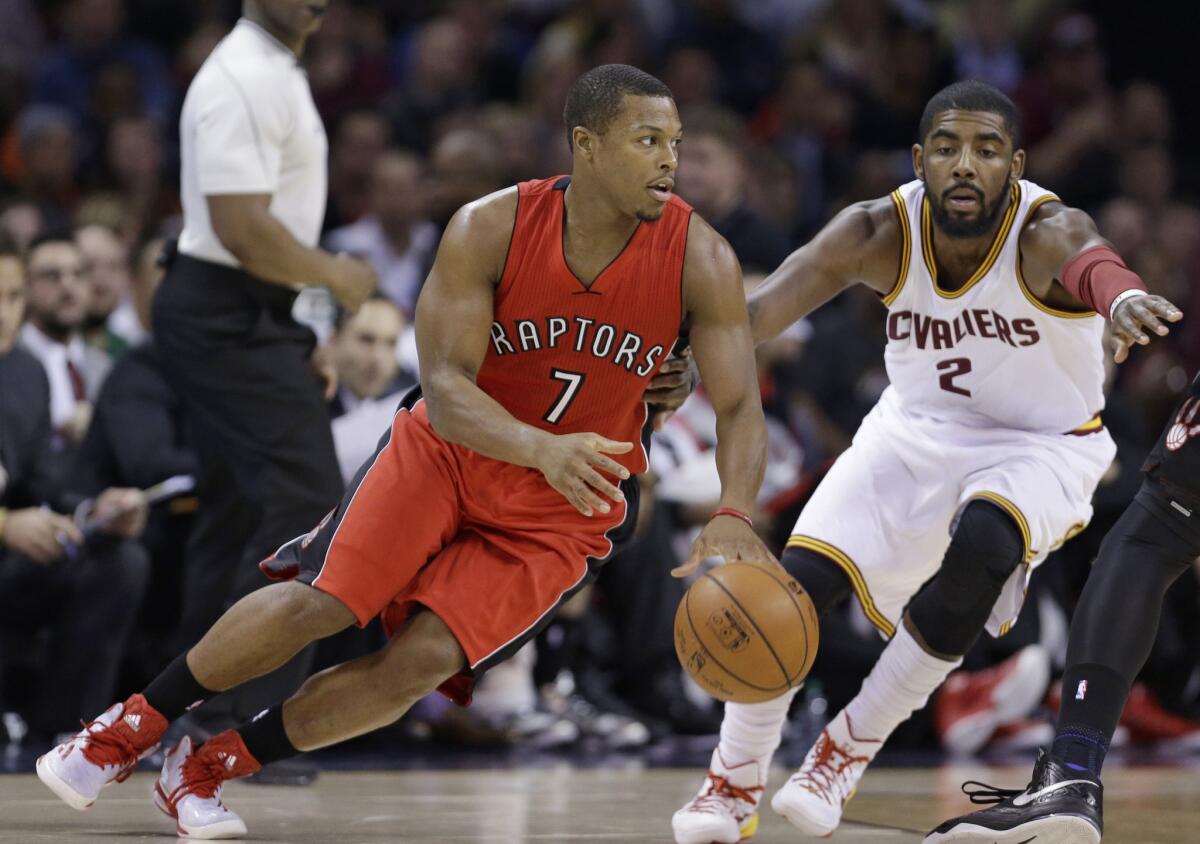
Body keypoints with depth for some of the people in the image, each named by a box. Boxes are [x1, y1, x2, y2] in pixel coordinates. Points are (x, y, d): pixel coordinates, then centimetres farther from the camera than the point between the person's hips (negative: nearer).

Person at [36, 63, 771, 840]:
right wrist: (544, 448, -45)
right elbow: (445, 388, -25)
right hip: (451, 450, -1)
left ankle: (207, 770, 2)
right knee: (318, 601, -16)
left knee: (423, 661, -15)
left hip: (566, 512, 1)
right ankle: (131, 729, 6)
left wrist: (733, 517, -39)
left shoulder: (699, 258, -18)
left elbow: (741, 407, -19)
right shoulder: (489, 230, -21)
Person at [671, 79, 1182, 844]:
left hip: (1040, 445, -3)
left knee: (982, 549, -33)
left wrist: (1121, 294, -80)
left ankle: (849, 751, -12)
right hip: (916, 430, 3)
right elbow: (767, 307, -32)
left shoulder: (1046, 231, -29)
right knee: (799, 581, -13)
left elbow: (1089, 259, -55)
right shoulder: (880, 233, -20)